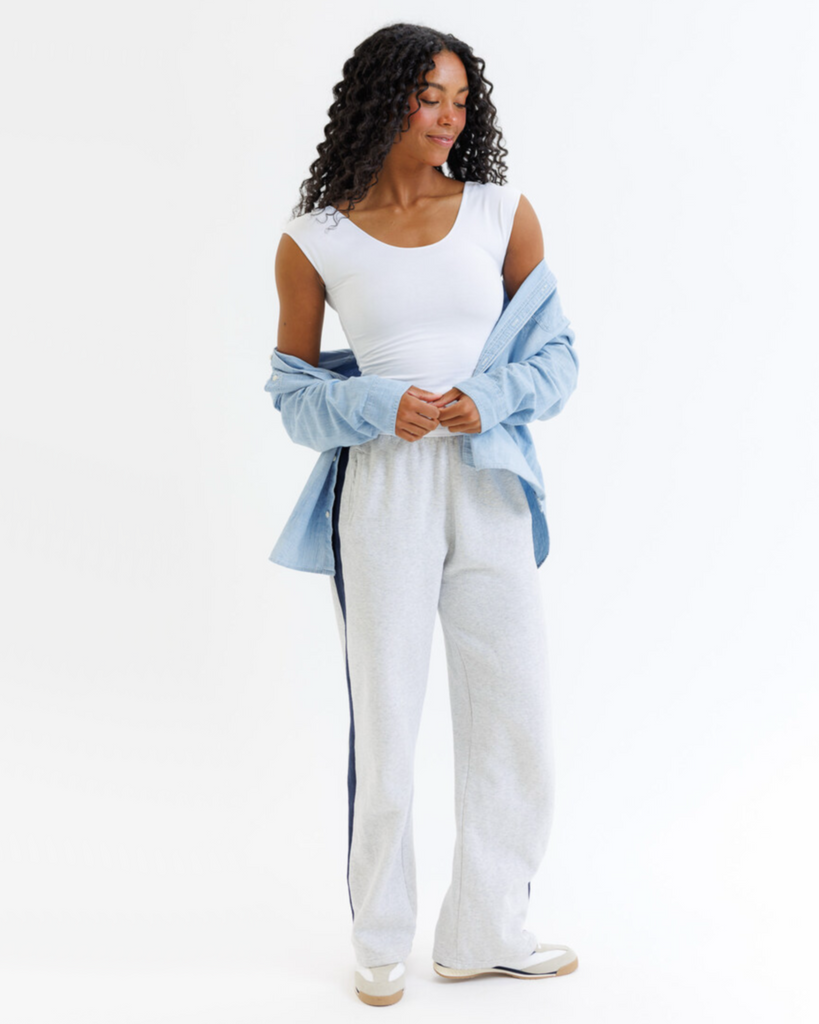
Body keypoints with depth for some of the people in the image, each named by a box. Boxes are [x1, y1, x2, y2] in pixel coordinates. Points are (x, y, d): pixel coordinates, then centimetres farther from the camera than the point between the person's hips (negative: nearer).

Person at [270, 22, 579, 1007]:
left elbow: (555, 354, 8)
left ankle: (486, 932, 26)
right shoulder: (313, 241, 1)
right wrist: (382, 407, -13)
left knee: (515, 716, 6)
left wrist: (488, 398, -12)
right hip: (382, 493, -2)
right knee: (385, 723, 4)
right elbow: (291, 390, 6)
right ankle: (380, 941, 25)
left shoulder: (503, 213, 6)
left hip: (490, 492, 3)